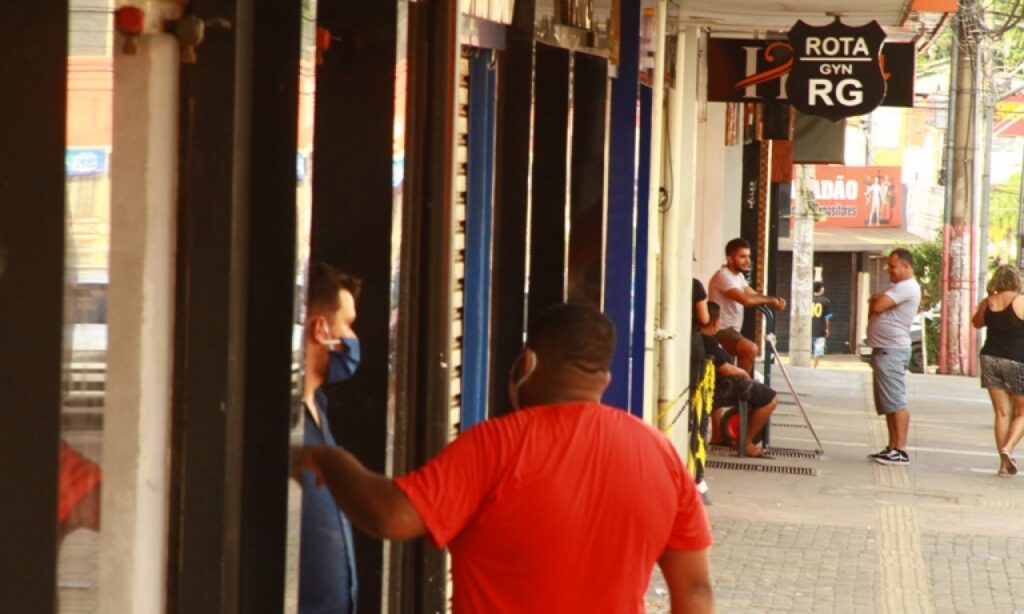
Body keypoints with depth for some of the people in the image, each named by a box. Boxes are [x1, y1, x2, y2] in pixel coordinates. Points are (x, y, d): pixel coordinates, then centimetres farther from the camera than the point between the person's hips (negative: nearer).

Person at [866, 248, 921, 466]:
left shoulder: (907, 287, -13)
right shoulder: (898, 287, 21)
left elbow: (877, 306, -20)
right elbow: (875, 310, 19)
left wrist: (875, 300, 2)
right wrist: (877, 300, -3)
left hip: (892, 351, -11)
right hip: (884, 350, 11)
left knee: (895, 402, -12)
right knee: (888, 403, 11)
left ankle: (901, 451, -15)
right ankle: (893, 448, 15)